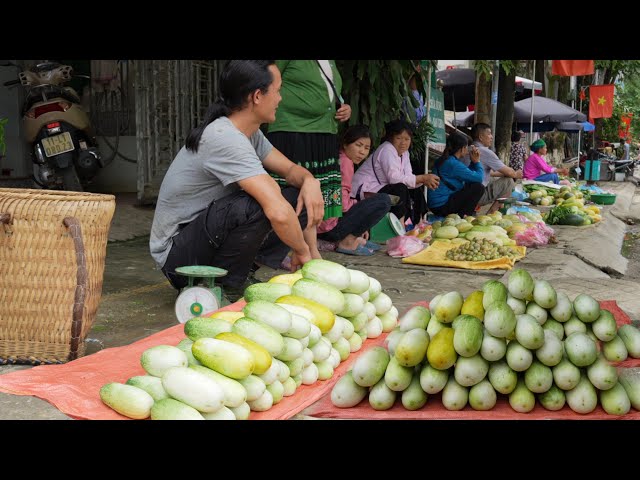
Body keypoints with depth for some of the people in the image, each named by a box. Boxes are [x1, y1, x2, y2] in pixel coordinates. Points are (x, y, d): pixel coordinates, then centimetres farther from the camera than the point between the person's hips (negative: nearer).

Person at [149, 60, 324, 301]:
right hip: (177, 254, -9)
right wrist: (302, 251, -19)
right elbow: (278, 213, -36)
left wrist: (309, 180, -12)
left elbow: (290, 169, 12)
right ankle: (224, 288, -13)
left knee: (299, 197, 0)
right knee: (260, 204, -33)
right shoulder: (225, 138, -27)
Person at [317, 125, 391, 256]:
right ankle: (347, 241, -9)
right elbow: (341, 201, -19)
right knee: (384, 201, -14)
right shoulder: (345, 162, -10)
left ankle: (352, 237, 10)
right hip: (330, 226, -10)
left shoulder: (338, 159, 18)